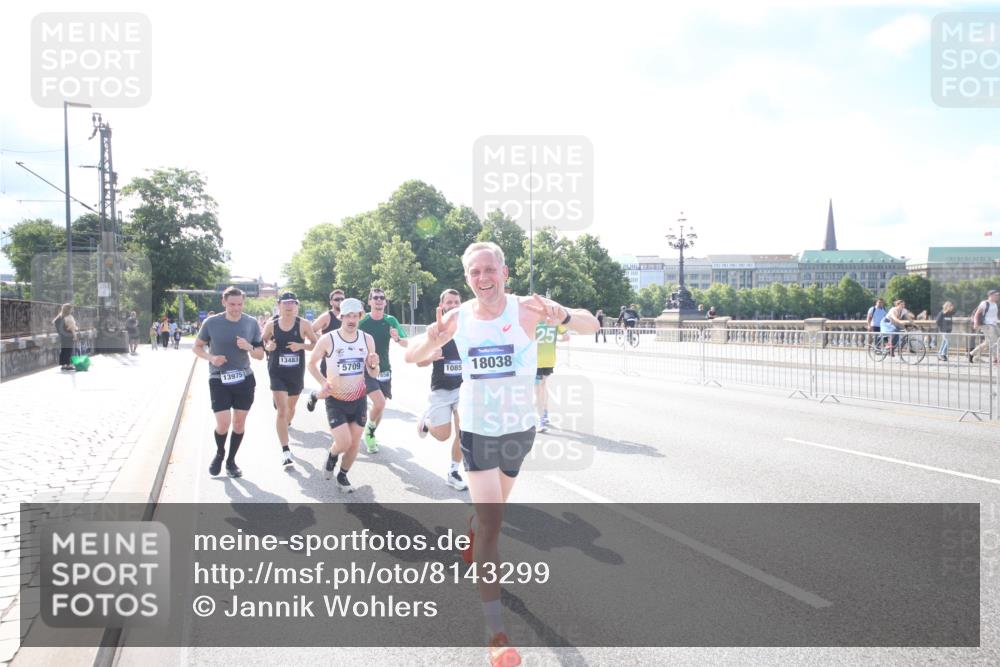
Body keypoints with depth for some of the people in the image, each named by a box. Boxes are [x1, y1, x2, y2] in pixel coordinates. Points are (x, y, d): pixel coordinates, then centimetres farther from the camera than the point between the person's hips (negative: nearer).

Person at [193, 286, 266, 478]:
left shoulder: (251, 323, -2)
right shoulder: (212, 323, -8)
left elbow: (260, 355, 4)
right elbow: (197, 347, 5)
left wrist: (249, 348, -18)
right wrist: (211, 357, -15)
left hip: (244, 379, 2)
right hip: (219, 380, -2)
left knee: (239, 423, 8)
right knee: (223, 424, -9)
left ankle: (231, 460, 28)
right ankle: (219, 454, 23)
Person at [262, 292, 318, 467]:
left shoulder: (303, 324, -7)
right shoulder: (271, 324, -5)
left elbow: (316, 344, 0)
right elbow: (262, 342, 9)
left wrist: (301, 345, -18)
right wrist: (268, 347, -13)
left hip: (296, 373, 2)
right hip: (277, 373, -1)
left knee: (291, 406, 21)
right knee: (282, 411, -11)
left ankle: (287, 423, 57)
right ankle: (285, 452, -9)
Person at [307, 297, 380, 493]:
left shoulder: (367, 339, -4)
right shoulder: (328, 340, -14)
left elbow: (373, 374, 4)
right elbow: (311, 363, 1)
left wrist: (373, 365, -19)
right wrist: (323, 381, -14)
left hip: (359, 399, 4)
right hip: (336, 400, -3)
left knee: (355, 443, 9)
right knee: (343, 443, -13)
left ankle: (342, 476, 33)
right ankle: (332, 456, 23)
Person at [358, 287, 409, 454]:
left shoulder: (391, 321, -2)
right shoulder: (362, 321, -10)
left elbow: (407, 344, -6)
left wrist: (397, 338, -26)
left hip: (384, 370, 4)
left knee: (379, 405, 12)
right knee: (379, 403, -21)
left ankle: (370, 435, 36)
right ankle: (369, 431, 7)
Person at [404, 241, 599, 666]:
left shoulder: (525, 309, -17)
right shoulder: (457, 318, -9)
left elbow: (592, 325, -25)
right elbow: (412, 357, -1)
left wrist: (563, 316, -49)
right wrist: (433, 338, -25)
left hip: (519, 429, 1)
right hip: (477, 429, -1)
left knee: (491, 507, 23)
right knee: (492, 520, -10)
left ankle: (471, 538, 60)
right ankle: (495, 631, -4)